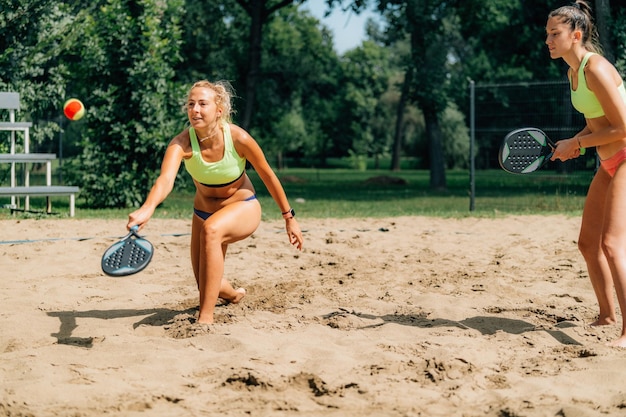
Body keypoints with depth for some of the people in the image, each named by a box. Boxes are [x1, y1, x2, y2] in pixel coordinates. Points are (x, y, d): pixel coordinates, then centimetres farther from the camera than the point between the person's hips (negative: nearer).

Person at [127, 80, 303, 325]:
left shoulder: (238, 138, -26)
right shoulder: (182, 143, -26)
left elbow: (268, 176, -11)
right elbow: (165, 179, -45)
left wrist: (289, 217, -2)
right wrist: (147, 208, -66)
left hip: (243, 208, -3)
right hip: (204, 211, 3)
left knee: (211, 230, -37)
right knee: (207, 286, 7)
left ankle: (205, 318, -35)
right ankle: (234, 295, 49)